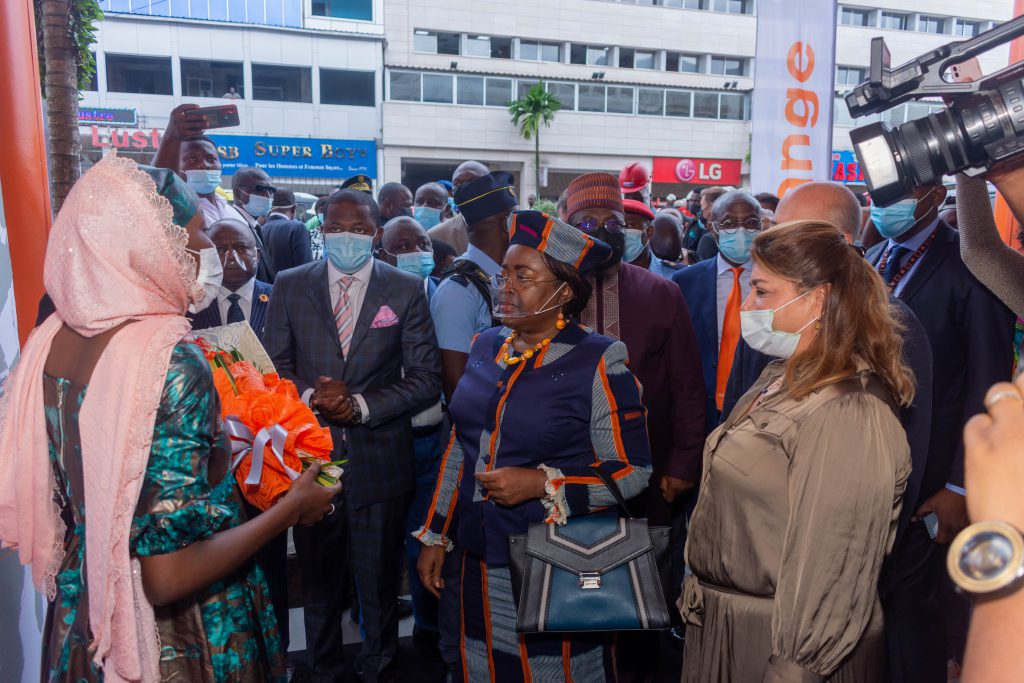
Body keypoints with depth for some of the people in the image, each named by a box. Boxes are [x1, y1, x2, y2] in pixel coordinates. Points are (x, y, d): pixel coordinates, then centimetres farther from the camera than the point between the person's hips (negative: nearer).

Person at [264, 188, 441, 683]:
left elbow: (425, 379, -5)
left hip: (379, 458, -1)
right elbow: (274, 367, 4)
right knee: (319, 582, 19)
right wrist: (310, 396, -16)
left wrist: (361, 404, -16)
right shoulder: (290, 286, 3)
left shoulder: (407, 290, -2)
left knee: (380, 584, 14)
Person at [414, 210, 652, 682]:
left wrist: (542, 484, -22)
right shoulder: (487, 346, 4)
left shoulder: (597, 363, -13)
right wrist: (436, 535, 12)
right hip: (479, 563, 5)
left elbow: (633, 470, -11)